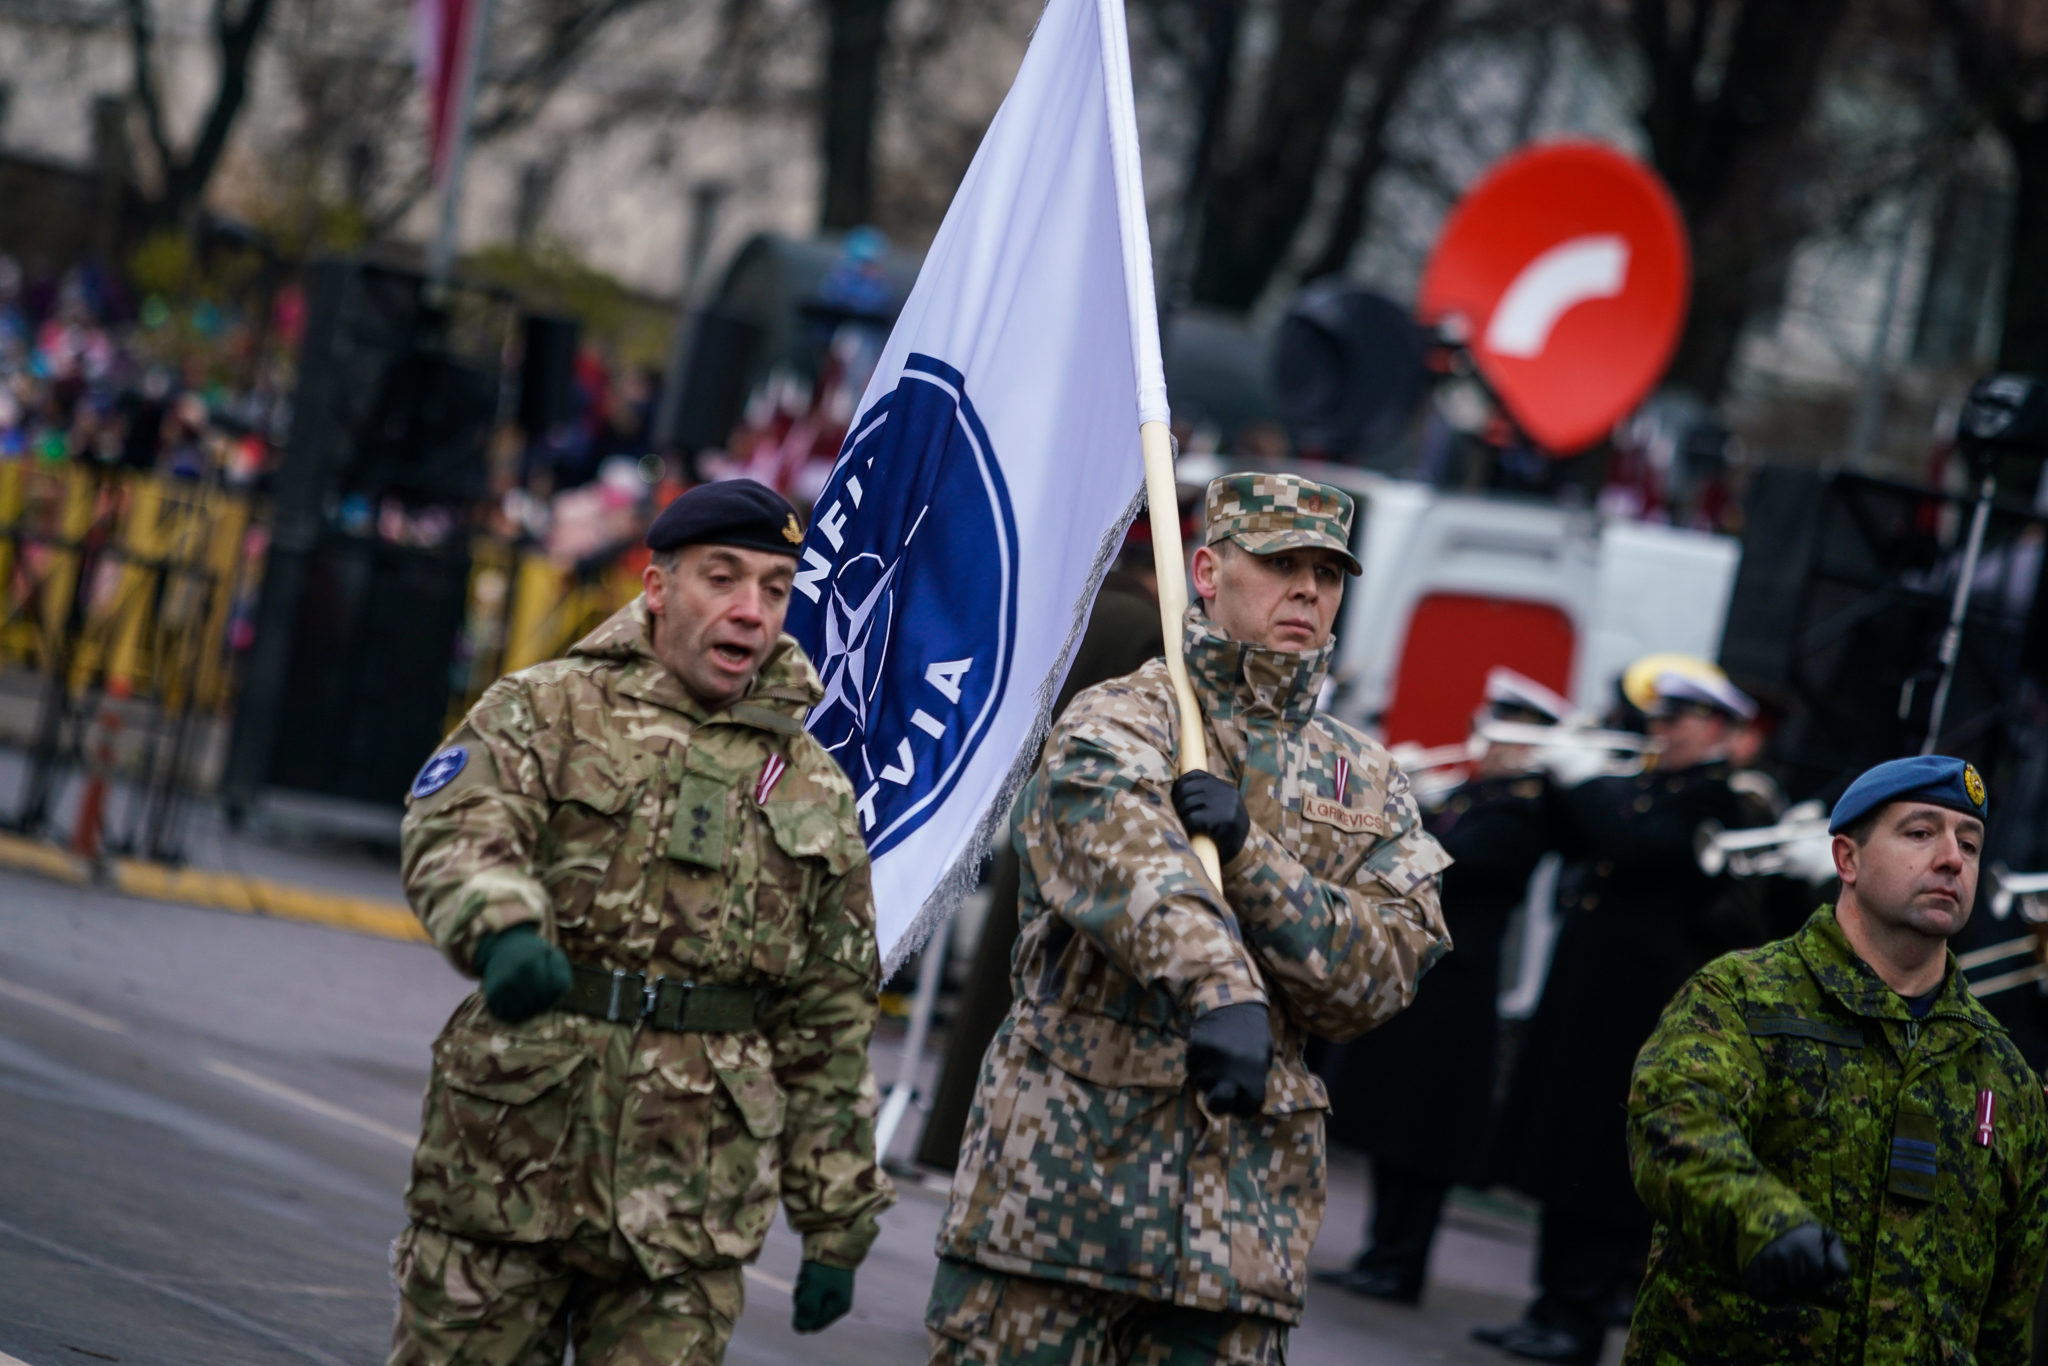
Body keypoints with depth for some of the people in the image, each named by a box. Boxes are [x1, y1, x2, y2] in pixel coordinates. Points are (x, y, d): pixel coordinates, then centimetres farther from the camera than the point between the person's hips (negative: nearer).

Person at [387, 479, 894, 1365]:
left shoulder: (814, 793, 13)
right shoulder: (548, 711, 4)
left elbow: (831, 1031, 16)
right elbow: (454, 830, -17)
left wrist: (836, 1224, 13)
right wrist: (503, 927, -40)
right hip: (504, 1172, -2)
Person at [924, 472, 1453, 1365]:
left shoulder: (1368, 785, 15)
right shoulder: (1120, 719, -1)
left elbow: (1379, 978, 0)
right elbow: (1129, 860, -24)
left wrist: (1248, 854, -15)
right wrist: (1221, 993, -43)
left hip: (1243, 1204, 4)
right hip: (1068, 1163, -4)